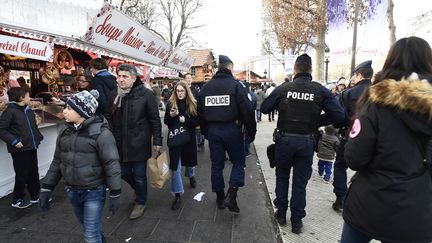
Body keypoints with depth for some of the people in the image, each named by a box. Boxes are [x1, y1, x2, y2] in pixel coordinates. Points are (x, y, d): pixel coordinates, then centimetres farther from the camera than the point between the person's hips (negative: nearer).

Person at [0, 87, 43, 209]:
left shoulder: (28, 110, 9)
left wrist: (39, 137, 10)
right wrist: (13, 141, -21)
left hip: (31, 146, 7)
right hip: (19, 149, -7)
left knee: (33, 172, 15)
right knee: (22, 175, 4)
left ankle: (35, 195, 29)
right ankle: (17, 199, 22)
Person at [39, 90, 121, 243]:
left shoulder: (100, 132, -19)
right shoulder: (65, 132, 1)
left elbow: (111, 164, -18)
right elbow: (57, 162, 10)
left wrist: (115, 194, -16)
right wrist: (46, 188, 9)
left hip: (94, 191, -6)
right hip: (72, 191, 6)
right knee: (86, 224, 27)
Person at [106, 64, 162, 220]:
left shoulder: (145, 94, -11)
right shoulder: (114, 94, 2)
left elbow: (155, 119, -8)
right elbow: (109, 117, 11)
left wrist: (157, 141, -8)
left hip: (139, 144, -4)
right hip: (120, 144, 5)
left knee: (139, 176, 8)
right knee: (124, 173, 16)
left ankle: (140, 202, 32)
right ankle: (138, 190, 47)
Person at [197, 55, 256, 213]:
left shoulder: (206, 87, 9)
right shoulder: (235, 85, -7)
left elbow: (200, 112, 13)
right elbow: (247, 110, -12)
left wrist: (205, 131, 20)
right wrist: (251, 131, -4)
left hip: (212, 130, 5)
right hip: (231, 129, -4)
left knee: (216, 164, 14)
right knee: (238, 162, 10)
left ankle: (220, 198, 25)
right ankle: (231, 196, -2)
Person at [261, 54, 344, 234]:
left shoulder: (283, 88, -7)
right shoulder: (320, 90, -6)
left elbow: (264, 108, -3)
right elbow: (339, 114, -10)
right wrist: (317, 121, 3)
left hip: (284, 139, 0)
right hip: (306, 141, 0)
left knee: (282, 177, 20)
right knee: (300, 181, 12)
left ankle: (281, 213, 29)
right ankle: (296, 221, 22)